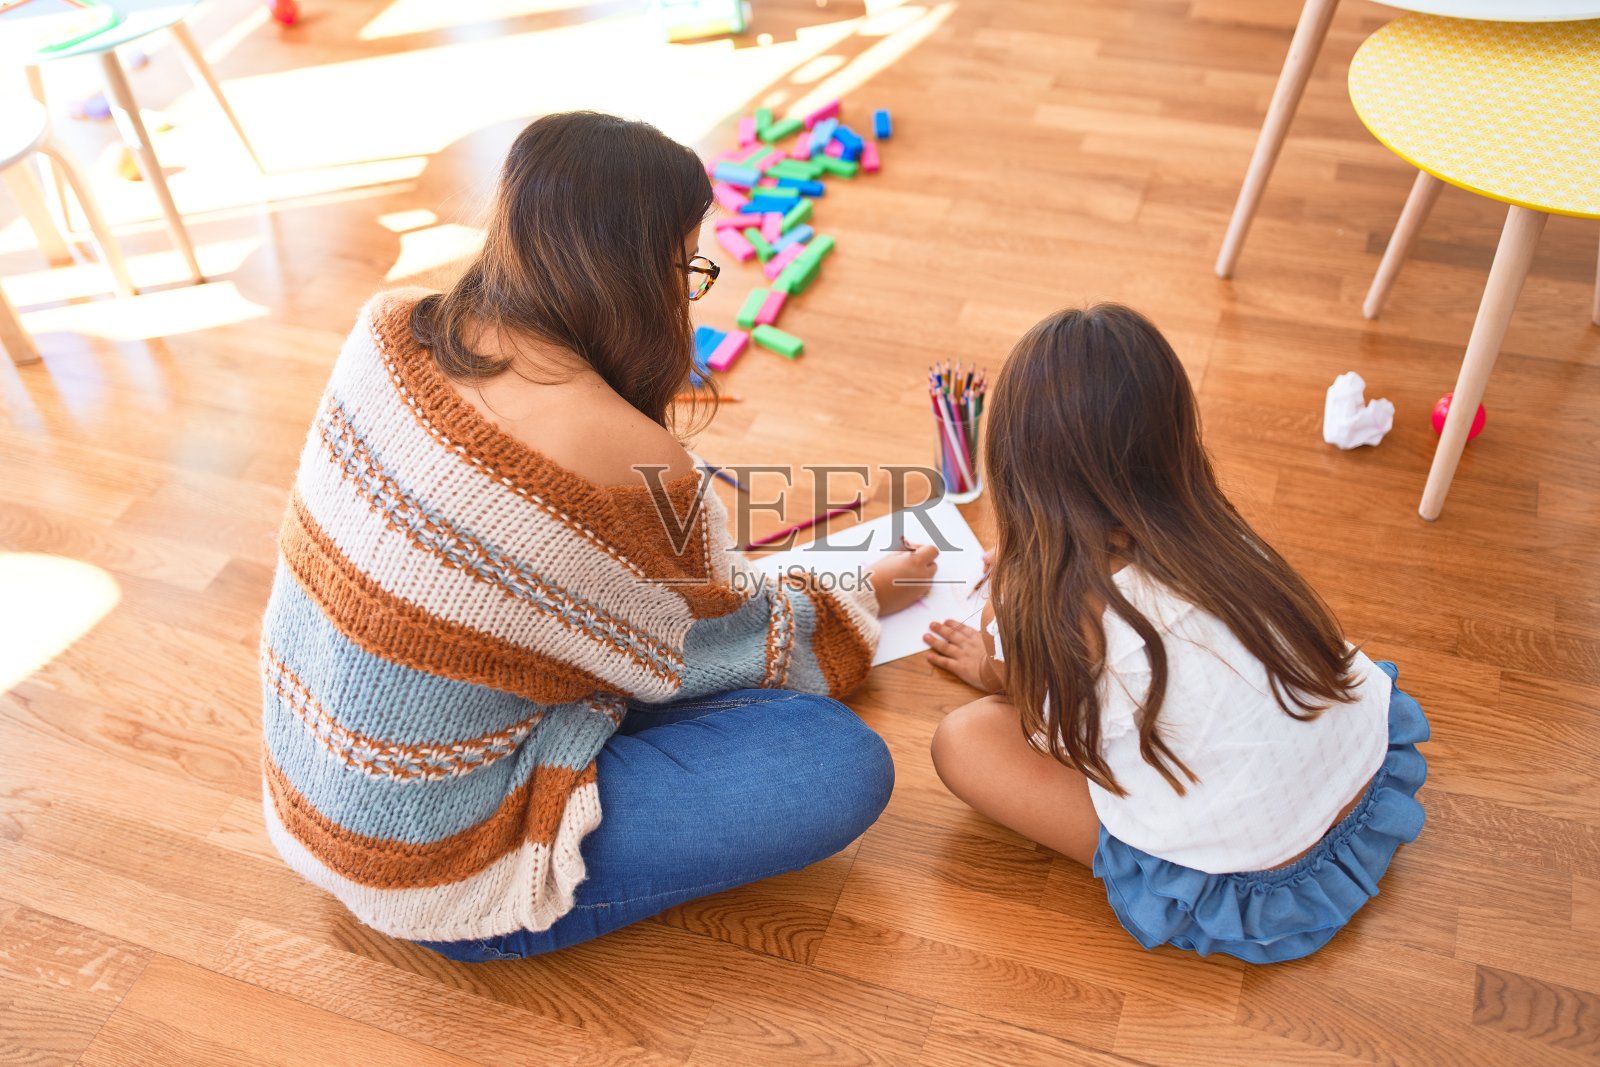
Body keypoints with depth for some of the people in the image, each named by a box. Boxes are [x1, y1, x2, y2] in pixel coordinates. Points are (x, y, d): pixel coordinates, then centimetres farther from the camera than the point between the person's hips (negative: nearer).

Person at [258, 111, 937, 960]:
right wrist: (870, 595, 11)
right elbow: (723, 648, -8)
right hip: (433, 877, -7)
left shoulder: (389, 330, -8)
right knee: (845, 766, -11)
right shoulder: (626, 464, -29)